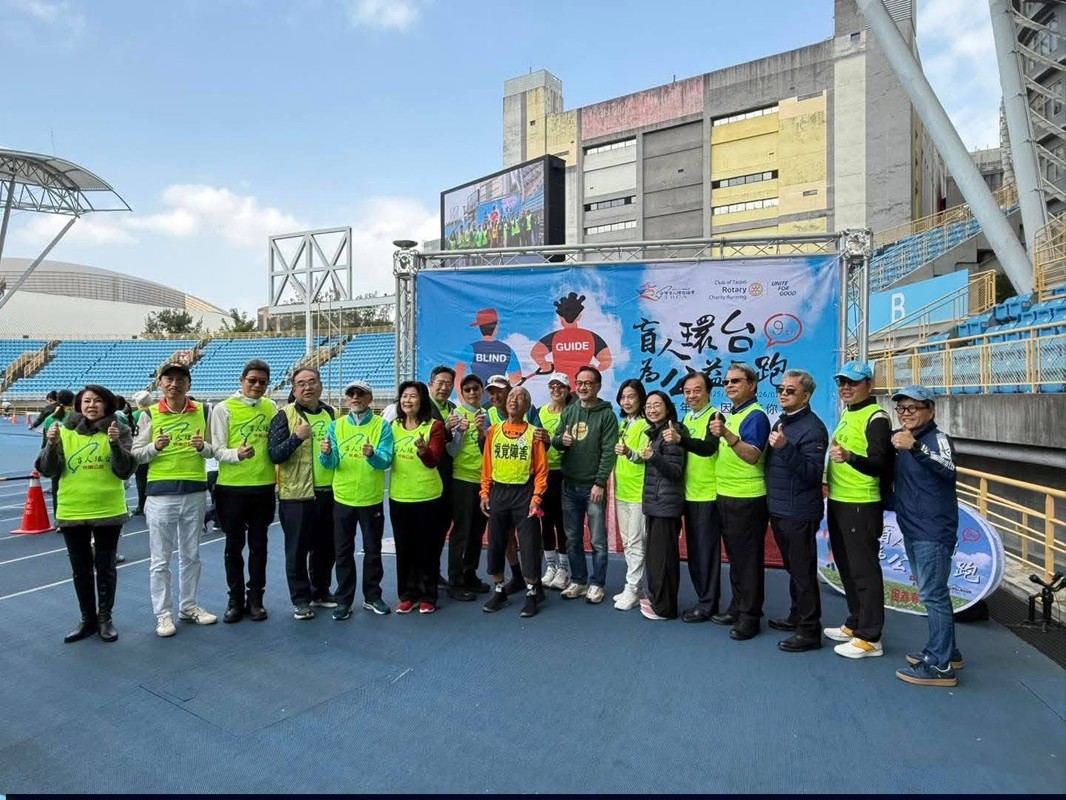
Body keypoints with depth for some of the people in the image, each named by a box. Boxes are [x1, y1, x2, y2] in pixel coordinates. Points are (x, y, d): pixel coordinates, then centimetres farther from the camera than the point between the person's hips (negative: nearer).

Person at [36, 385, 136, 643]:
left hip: (108, 511, -2)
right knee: (81, 569, 14)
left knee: (105, 567, 9)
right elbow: (48, 470, -1)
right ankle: (87, 619, 28)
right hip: (71, 512, 2)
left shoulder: (120, 430, -6)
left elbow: (126, 470, -11)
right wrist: (51, 444, -17)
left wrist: (115, 444, -26)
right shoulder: (64, 432, 1)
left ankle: (105, 619, 23)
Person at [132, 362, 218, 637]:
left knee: (191, 555, 14)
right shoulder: (149, 415, -2)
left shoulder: (202, 412, 3)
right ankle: (162, 614, 19)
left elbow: (213, 450, 8)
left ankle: (188, 606, 28)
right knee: (161, 559, 6)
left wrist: (203, 447, -14)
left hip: (195, 492, 2)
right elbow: (135, 455, 0)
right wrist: (155, 447, -19)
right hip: (161, 493, -2)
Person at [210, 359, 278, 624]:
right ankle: (235, 600, 22)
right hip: (232, 487, -2)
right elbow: (217, 449, -7)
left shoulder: (271, 408, 6)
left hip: (264, 486, 3)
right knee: (234, 545, 9)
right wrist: (237, 454, -25)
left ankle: (256, 598, 22)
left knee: (258, 545, 11)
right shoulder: (224, 408, -4)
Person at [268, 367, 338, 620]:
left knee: (326, 546, 13)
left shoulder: (332, 414, 10)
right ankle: (300, 599, 18)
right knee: (297, 548, 4)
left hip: (329, 492, 4)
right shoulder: (285, 415, -4)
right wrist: (297, 437, -25)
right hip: (297, 493, -4)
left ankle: (321, 592, 30)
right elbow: (274, 455, -11)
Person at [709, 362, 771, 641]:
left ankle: (750, 616, 12)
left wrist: (727, 435, -35)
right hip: (726, 496, 9)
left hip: (747, 498, -9)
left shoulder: (755, 416, -13)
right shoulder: (732, 415, 14)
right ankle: (737, 608, 28)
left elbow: (753, 455, -26)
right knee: (734, 556, 17)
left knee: (748, 559, 1)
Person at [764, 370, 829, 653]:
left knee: (803, 571, 0)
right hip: (778, 510, 9)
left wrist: (785, 447, -31)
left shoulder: (812, 427, -14)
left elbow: (813, 473, -23)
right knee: (792, 567, 20)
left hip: (799, 514, -9)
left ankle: (809, 631, 11)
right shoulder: (780, 423, 12)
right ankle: (796, 616, 34)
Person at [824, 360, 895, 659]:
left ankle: (870, 638, 11)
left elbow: (879, 464, -22)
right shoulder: (846, 415, 14)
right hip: (837, 503, 9)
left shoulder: (876, 418, -13)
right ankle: (854, 624, 32)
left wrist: (849, 458, -39)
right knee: (846, 567, 18)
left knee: (864, 571, 0)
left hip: (862, 506, -9)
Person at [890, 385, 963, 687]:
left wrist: (915, 447, -47)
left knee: (933, 595, -4)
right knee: (932, 593, 19)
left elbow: (947, 469, -33)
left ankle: (940, 665, 5)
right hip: (912, 529, 8)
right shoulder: (898, 437, 8)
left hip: (934, 531, -8)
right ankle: (946, 651, 33)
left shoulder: (937, 438, -14)